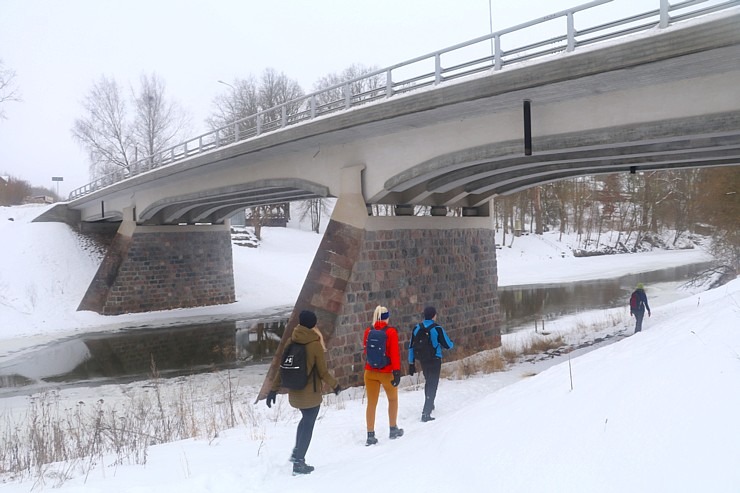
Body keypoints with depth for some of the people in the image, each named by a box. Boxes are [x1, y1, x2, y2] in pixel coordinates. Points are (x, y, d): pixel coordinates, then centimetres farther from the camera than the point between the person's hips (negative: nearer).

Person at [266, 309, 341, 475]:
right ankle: (299, 463, 14)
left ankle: (296, 453, 25)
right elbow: (323, 373, -10)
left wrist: (274, 389, 7)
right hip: (311, 394, -5)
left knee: (305, 420, 27)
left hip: (294, 393, 5)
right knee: (308, 425, 8)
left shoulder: (291, 342, -4)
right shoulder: (315, 344, -16)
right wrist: (335, 386, 6)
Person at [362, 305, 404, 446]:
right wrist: (397, 371, -15)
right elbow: (395, 353, -16)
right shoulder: (391, 331, -11)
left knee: (371, 403, 6)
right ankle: (393, 430, 27)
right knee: (393, 399, 19)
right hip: (386, 372, -3)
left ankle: (370, 435, 6)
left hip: (370, 372, 3)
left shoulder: (368, 331, 0)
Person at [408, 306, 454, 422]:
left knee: (428, 382, 26)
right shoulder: (437, 329, -14)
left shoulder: (417, 328, -1)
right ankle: (426, 413, -10)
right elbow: (448, 345, -9)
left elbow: (411, 347, 3)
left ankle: (429, 405, 45)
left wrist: (411, 363, 10)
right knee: (432, 385, -1)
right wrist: (451, 343, 15)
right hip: (435, 360, -5)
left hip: (423, 360, 5)